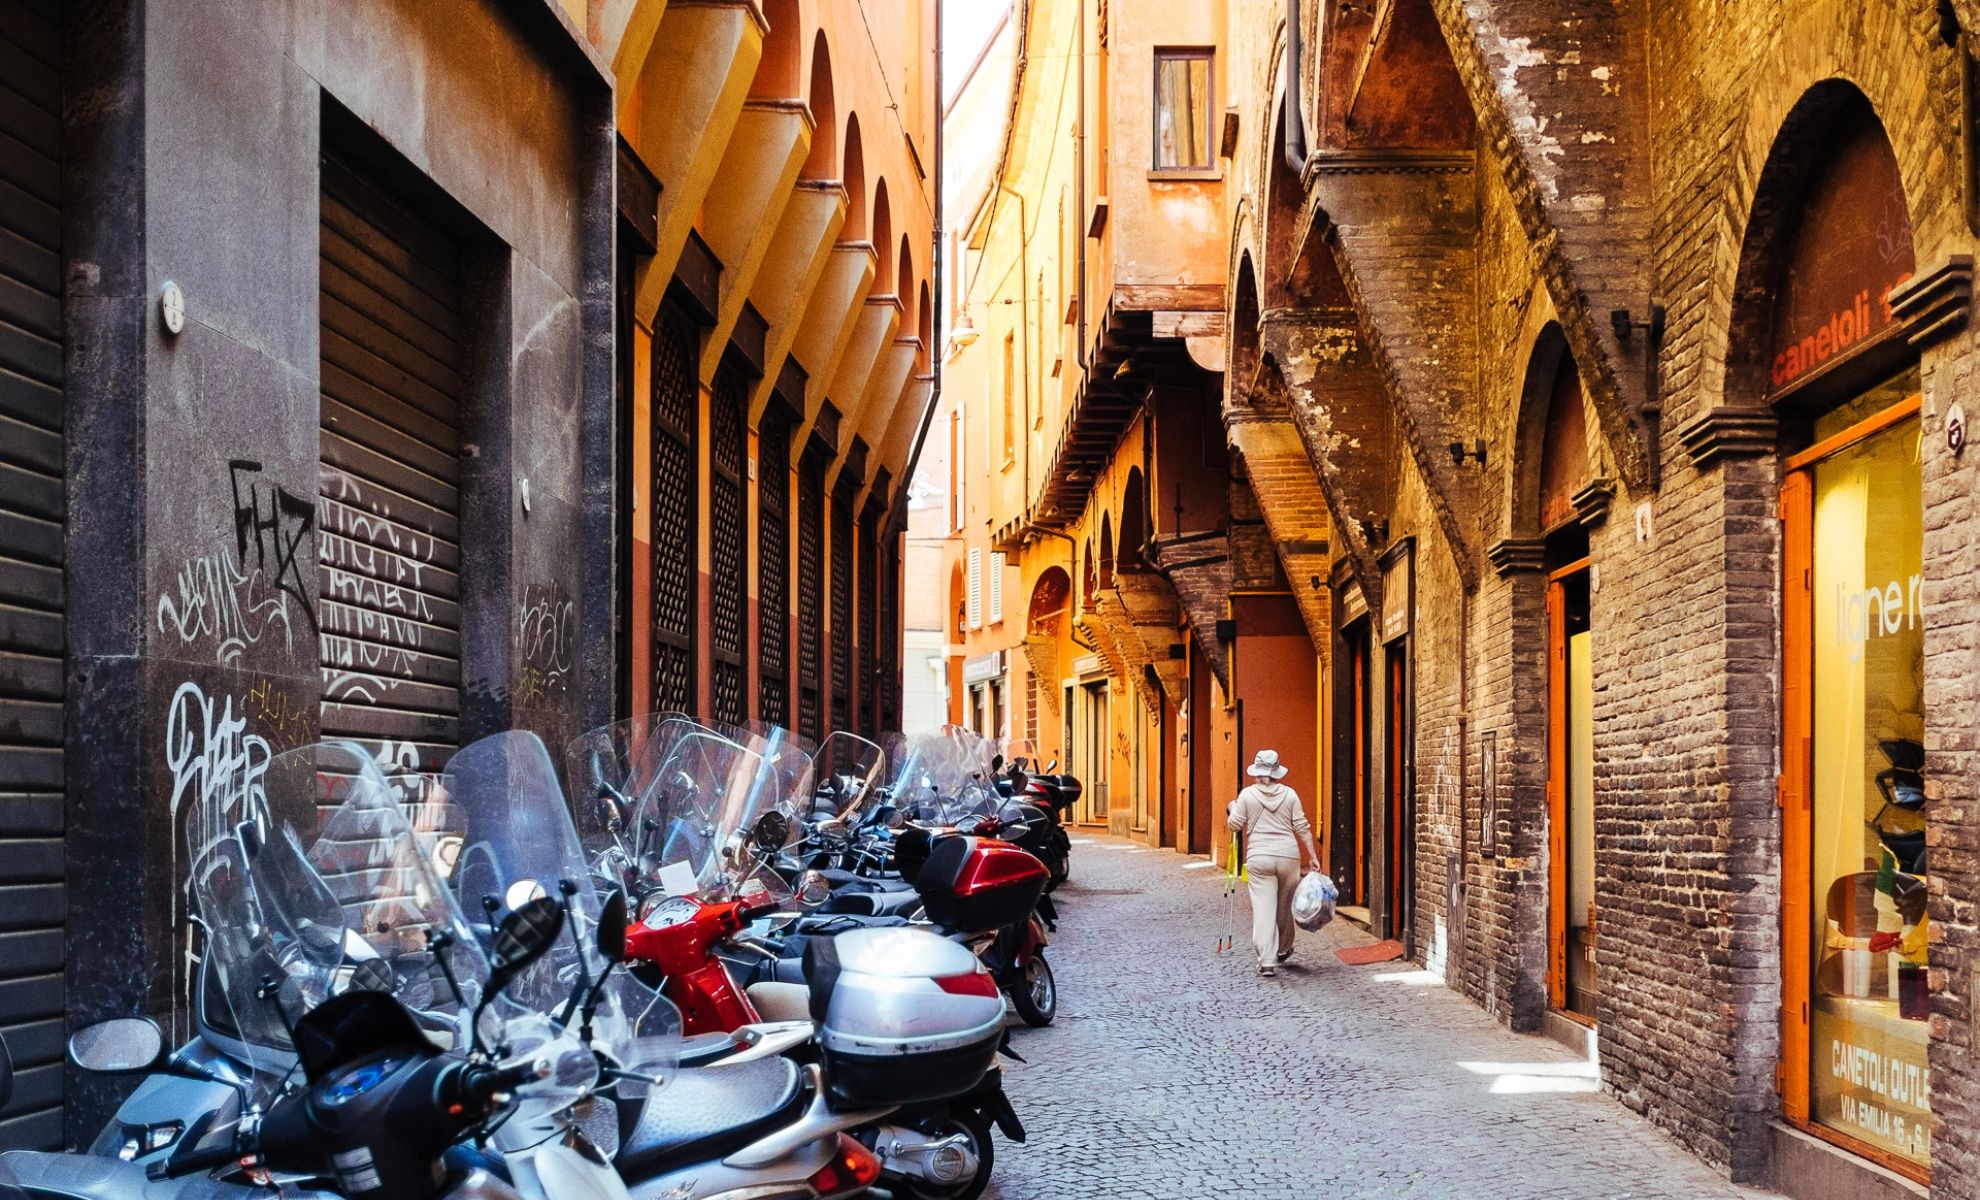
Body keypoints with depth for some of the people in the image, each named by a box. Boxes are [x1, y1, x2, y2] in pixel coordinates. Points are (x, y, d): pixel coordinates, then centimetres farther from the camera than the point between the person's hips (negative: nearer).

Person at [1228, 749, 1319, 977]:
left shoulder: (1247, 795, -1)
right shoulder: (1289, 794, 3)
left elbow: (1234, 826, 2)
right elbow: (1302, 827, 2)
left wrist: (1233, 808, 22)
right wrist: (1313, 856, 6)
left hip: (1259, 858, -2)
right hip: (1288, 855, 2)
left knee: (1263, 908, -3)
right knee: (1286, 906, 19)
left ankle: (1267, 961, -10)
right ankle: (1283, 950, 36)